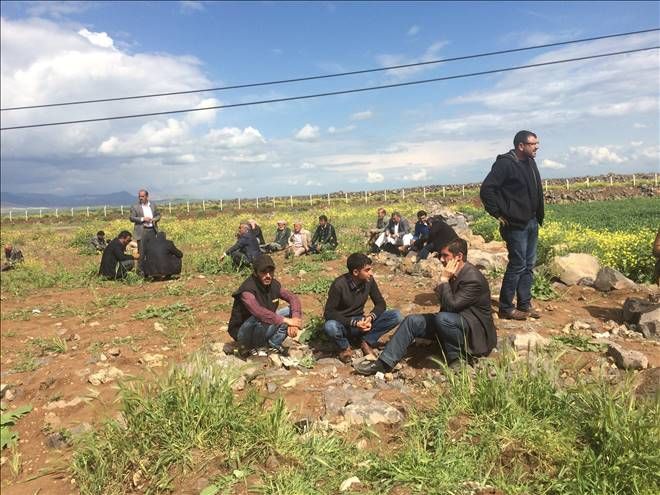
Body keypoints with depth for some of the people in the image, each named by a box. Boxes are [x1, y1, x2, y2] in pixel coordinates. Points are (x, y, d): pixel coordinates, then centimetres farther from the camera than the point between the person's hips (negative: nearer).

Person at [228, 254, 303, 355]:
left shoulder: (274, 284, -6)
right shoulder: (247, 289, -28)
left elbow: (293, 298, -4)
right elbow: (259, 312, -43)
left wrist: (294, 320, -22)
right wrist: (286, 321, -40)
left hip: (264, 328, 7)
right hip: (243, 332, -7)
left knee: (292, 311, -5)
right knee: (262, 319, -38)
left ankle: (273, 343, -10)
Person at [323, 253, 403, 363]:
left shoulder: (369, 280, -9)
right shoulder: (339, 284, -22)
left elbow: (381, 303, 0)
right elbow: (329, 313, -20)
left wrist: (370, 317, -22)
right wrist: (354, 323, -29)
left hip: (361, 321, 4)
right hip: (343, 324, -4)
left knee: (396, 316, -16)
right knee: (329, 326, -40)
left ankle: (366, 341, -4)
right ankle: (345, 347, -8)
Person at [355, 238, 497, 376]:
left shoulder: (473, 278, -23)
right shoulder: (454, 273, 3)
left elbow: (450, 305, -27)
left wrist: (444, 280, -23)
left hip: (474, 331, -8)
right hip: (451, 320, 8)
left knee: (442, 318, -37)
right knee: (412, 321, -8)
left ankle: (455, 359, -13)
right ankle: (384, 363, -11)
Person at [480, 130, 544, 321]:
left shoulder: (530, 163, 11)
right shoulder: (505, 164, -15)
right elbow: (486, 189, -20)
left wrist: (539, 217, 11)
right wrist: (498, 214, -18)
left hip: (532, 223, 9)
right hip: (516, 225, -9)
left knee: (529, 265, 12)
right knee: (517, 265, -5)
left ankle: (524, 305, 23)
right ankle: (506, 308, 7)